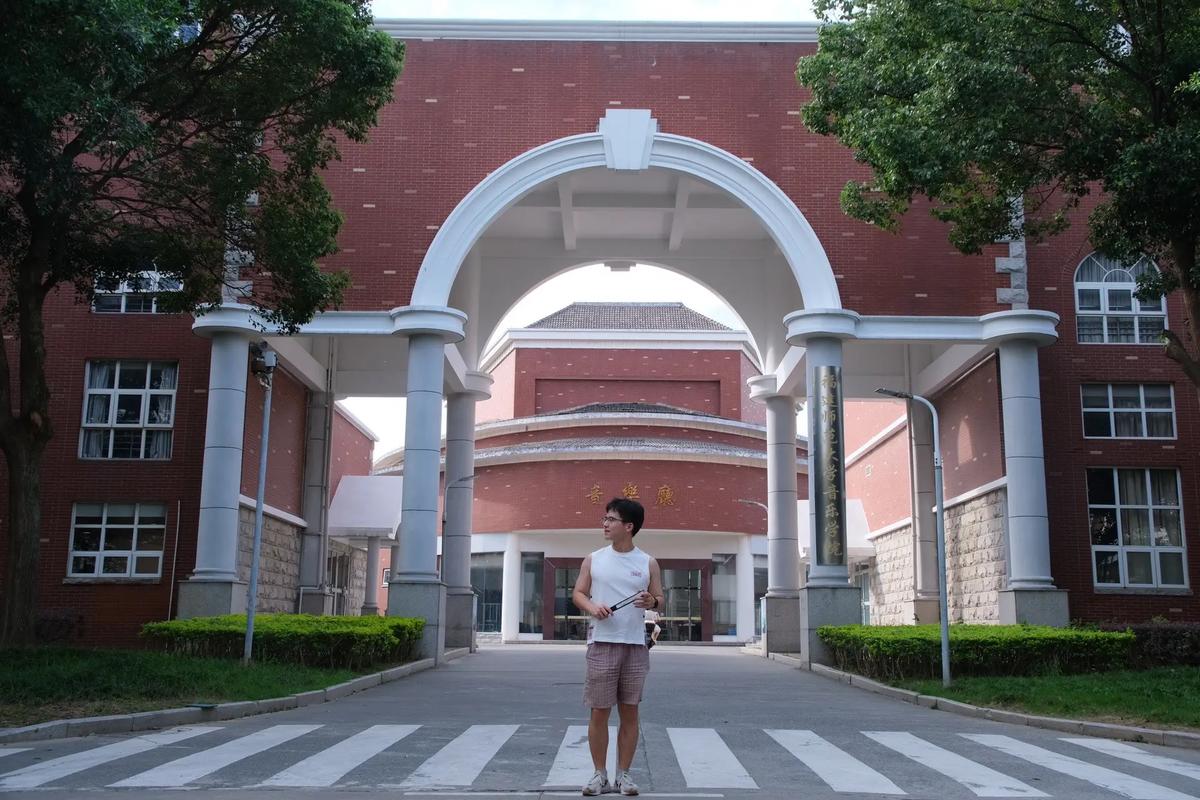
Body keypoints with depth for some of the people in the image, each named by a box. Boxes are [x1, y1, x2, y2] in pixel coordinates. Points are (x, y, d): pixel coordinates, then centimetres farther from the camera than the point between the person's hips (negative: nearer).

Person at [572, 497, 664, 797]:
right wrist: (592, 607, -13)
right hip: (602, 644, 0)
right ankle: (599, 773, 12)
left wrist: (652, 601, -14)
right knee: (599, 711, 1)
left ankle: (623, 774, 13)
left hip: (636, 646, 0)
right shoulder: (593, 560, 6)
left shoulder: (648, 563, 5)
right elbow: (578, 593, 8)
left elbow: (660, 598, 10)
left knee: (629, 712, 4)